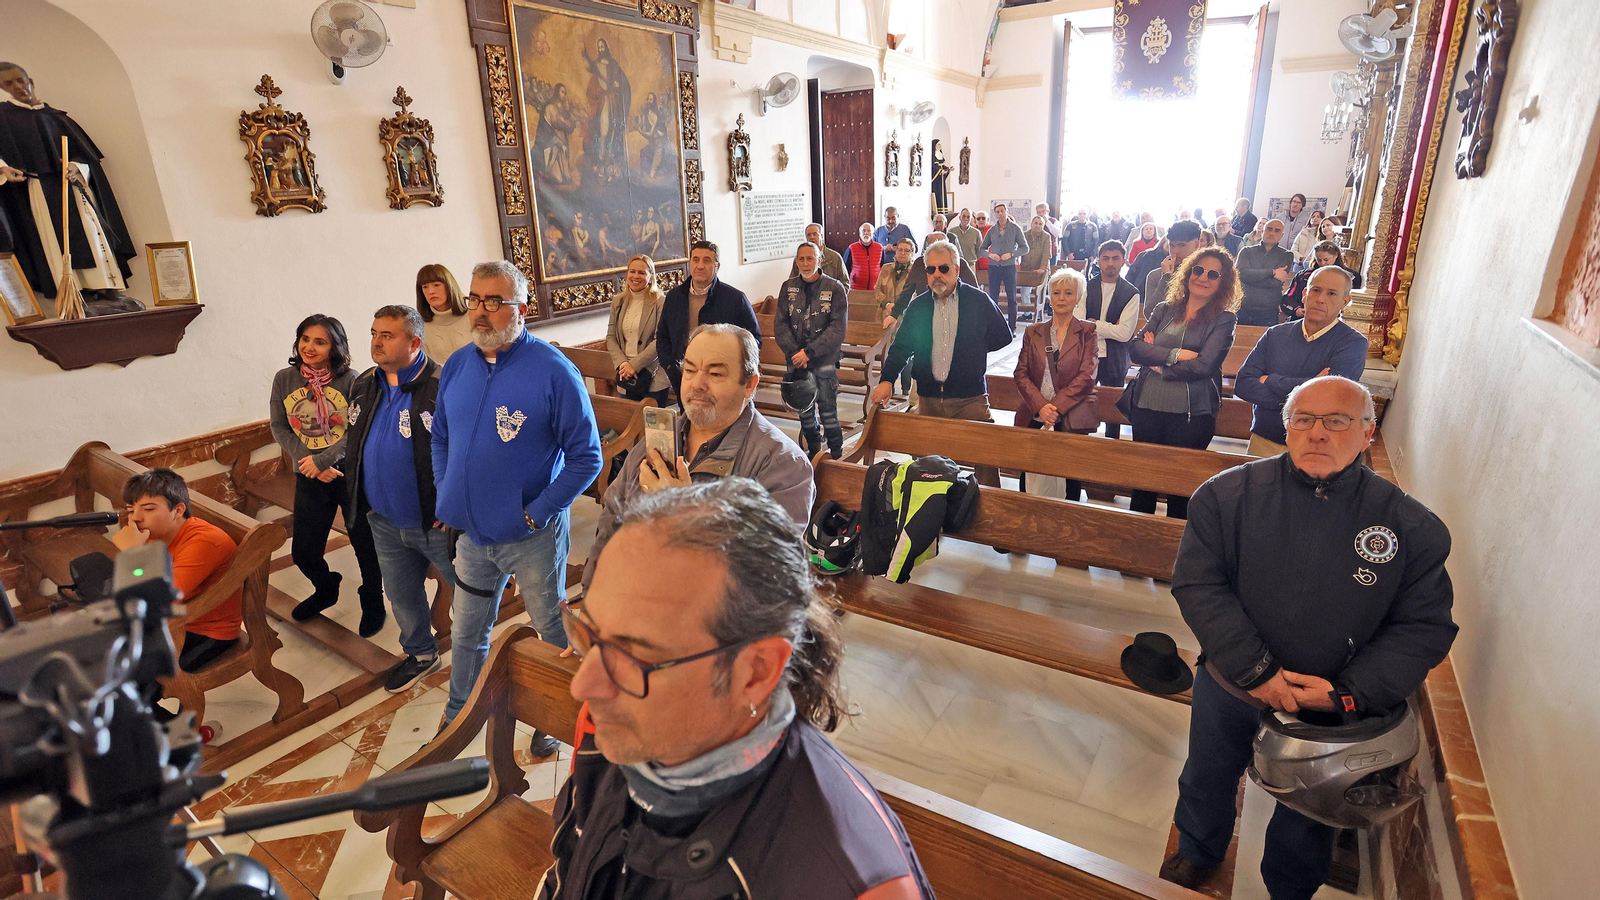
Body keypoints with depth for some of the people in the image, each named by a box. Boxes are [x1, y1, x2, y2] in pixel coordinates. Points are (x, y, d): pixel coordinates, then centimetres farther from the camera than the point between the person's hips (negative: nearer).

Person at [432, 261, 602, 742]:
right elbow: (441, 438, 15)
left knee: (555, 634, 13)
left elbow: (586, 457, -16)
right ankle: (457, 720, 47)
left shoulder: (554, 371, -18)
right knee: (466, 633, 23)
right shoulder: (456, 367, 1)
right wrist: (446, 498, 5)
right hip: (471, 533, 6)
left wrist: (536, 513, -17)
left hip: (532, 537, -5)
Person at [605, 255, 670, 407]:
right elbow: (610, 337, 10)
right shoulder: (618, 301, 10)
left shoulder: (660, 302, -6)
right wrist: (622, 363, -7)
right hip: (626, 378, 4)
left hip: (654, 378, -4)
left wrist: (635, 365, -15)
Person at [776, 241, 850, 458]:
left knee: (828, 411, 0)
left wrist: (809, 352, -17)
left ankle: (836, 455, 14)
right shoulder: (788, 288, 5)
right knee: (805, 411, 11)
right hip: (797, 362, 3)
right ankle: (813, 452, 27)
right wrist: (795, 353, -12)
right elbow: (780, 324, 1)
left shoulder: (835, 289, -5)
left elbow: (838, 329, -12)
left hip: (825, 361, -3)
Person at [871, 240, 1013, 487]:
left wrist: (972, 349, 5)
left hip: (970, 398, -3)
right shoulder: (917, 306, 7)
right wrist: (887, 379, -6)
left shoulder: (978, 301, -1)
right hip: (929, 398, 3)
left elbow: (1003, 337, 7)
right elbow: (901, 346, 7)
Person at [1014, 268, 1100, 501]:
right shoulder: (1033, 332, 12)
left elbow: (1086, 376, -5)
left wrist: (1056, 407, -14)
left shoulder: (1087, 332, 5)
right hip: (1034, 417, 2)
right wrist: (1040, 406, -12)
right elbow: (1021, 373, 4)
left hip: (1072, 419, -2)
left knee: (1072, 481, 0)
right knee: (1029, 477, 2)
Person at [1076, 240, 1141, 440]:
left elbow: (1125, 333, -12)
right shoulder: (1087, 288, 2)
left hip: (1114, 360, -1)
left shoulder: (1131, 293, -3)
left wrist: (1094, 324, -10)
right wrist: (1109, 328, -14)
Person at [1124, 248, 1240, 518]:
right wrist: (1176, 354, -14)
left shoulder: (1223, 320, 1)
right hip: (1146, 407, 3)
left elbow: (1203, 365, -12)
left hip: (1191, 414, -3)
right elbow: (1135, 347, -3)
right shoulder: (1164, 310, 10)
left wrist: (1158, 362, -6)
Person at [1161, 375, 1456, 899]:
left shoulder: (1411, 526, -11)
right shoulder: (1228, 495, -14)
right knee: (1207, 783, 25)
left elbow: (1424, 626, -8)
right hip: (1229, 689, 0)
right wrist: (1255, 670, -23)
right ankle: (1198, 852, 57)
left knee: (1307, 823, 23)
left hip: (1333, 709, 0)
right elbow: (1197, 584, -17)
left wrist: (1350, 692, -20)